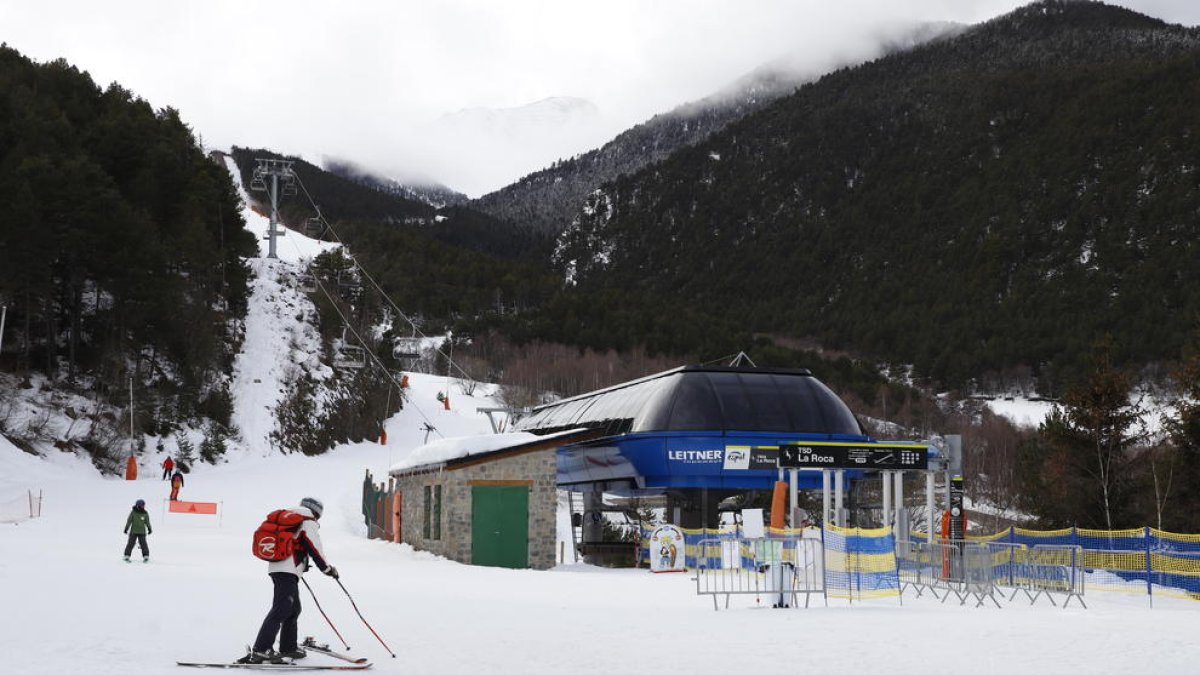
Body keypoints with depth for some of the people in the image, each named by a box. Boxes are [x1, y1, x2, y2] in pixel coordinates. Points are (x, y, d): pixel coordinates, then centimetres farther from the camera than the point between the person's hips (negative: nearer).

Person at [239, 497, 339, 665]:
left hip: (275, 567, 9)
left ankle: (288, 647, 27)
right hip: (288, 571, -9)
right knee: (281, 610, -17)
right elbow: (315, 549, -8)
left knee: (294, 608, 21)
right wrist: (328, 568, 4)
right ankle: (260, 650, -27)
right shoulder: (309, 523, -2)